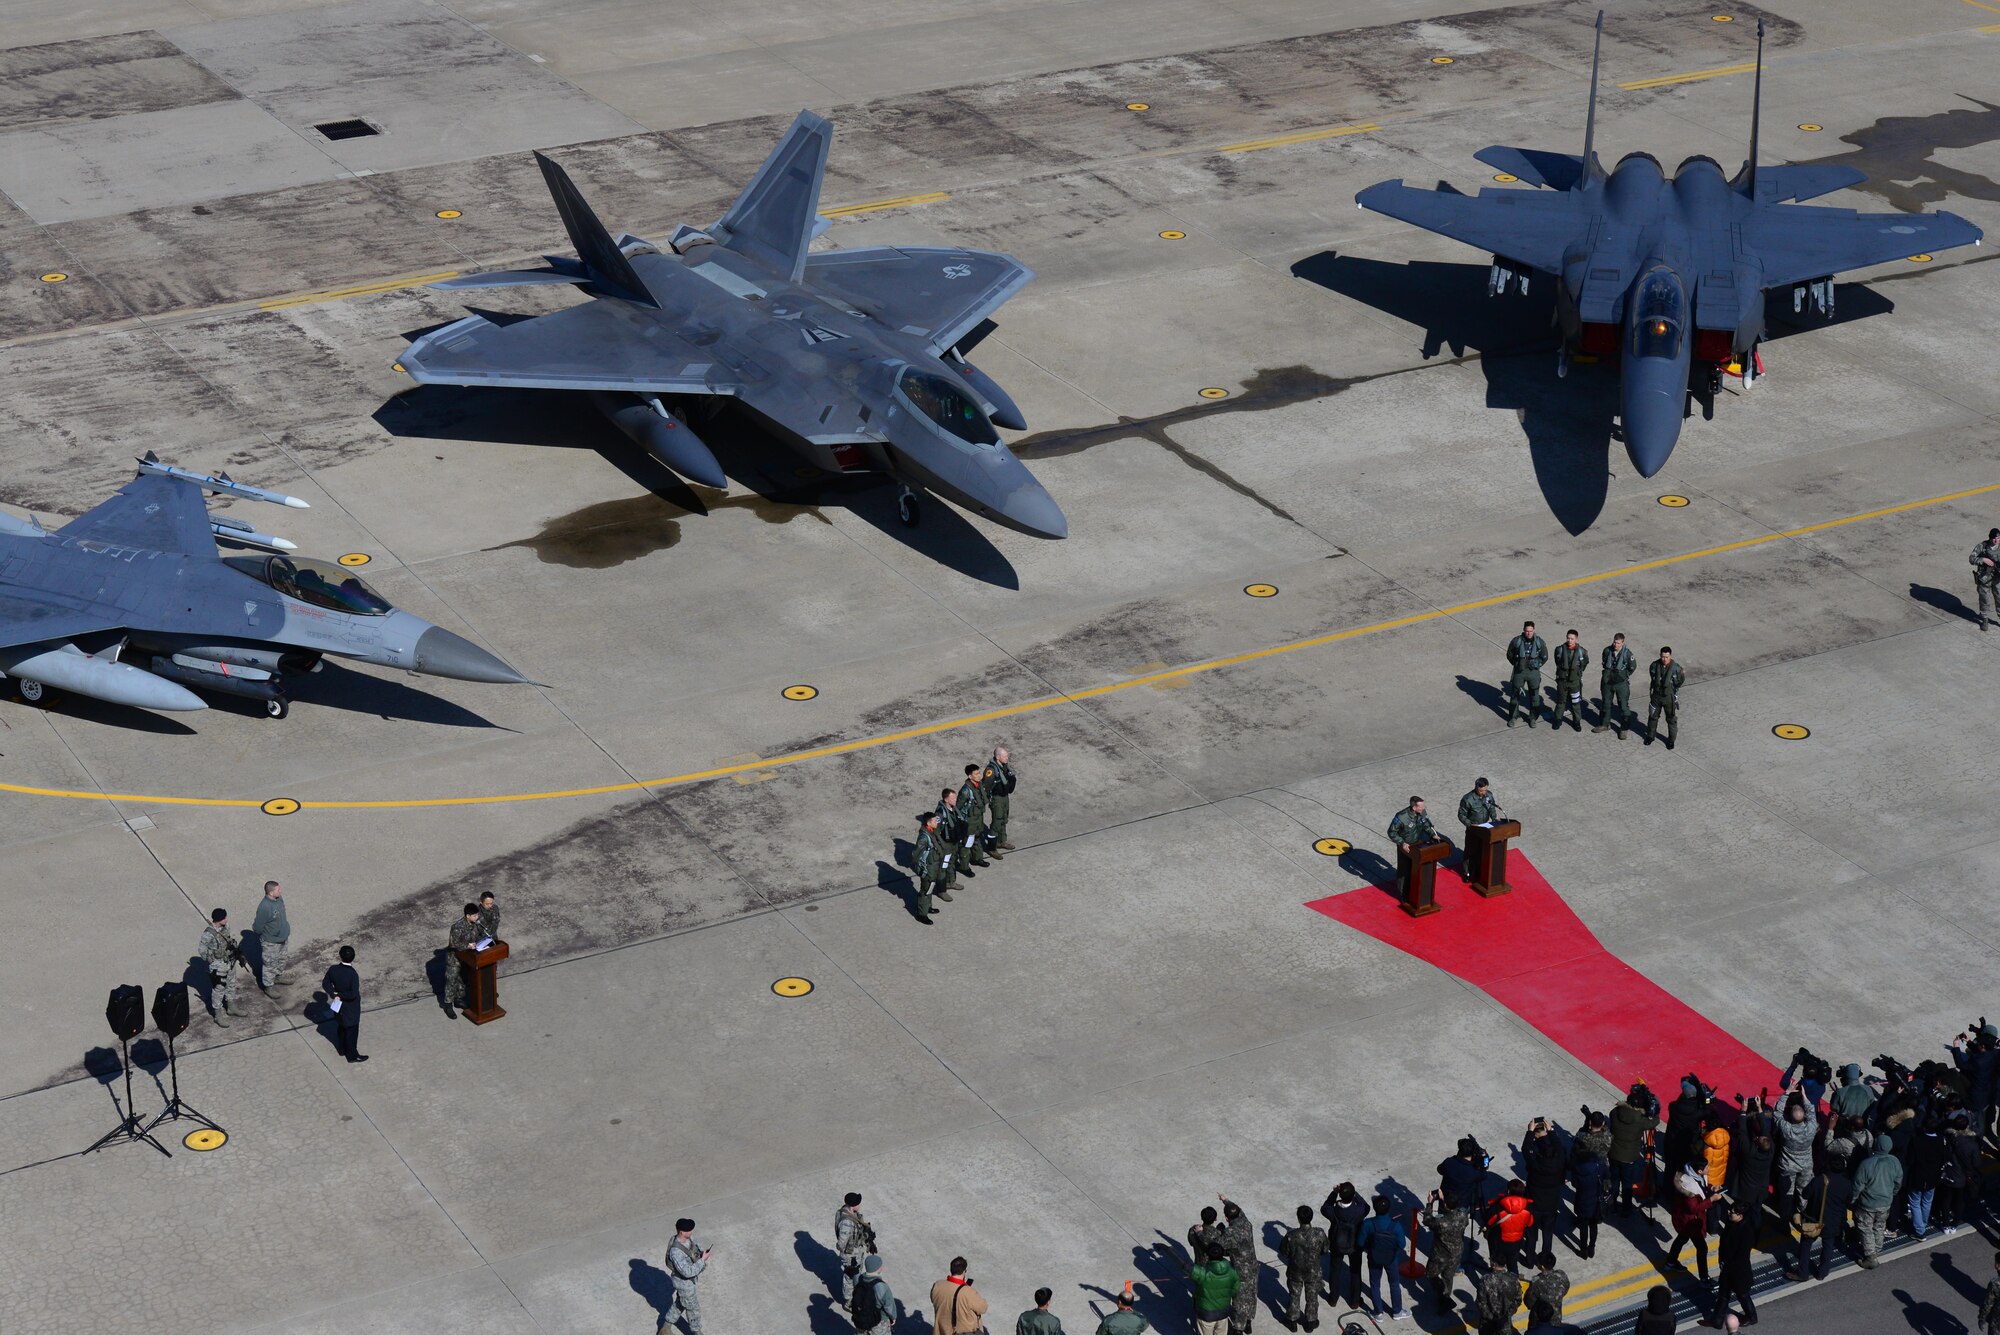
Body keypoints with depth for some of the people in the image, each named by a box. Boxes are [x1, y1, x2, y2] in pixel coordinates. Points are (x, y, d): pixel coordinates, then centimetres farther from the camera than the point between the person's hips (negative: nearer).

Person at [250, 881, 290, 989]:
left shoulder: (279, 899, -9)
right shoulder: (264, 907, -35)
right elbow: (257, 927, -23)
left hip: (282, 938, 8)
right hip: (271, 942, -8)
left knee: (281, 960, 28)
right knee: (270, 964, 11)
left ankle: (279, 977, 50)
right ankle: (268, 987, 28)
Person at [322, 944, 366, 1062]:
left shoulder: (333, 970, -15)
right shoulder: (353, 974, -30)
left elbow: (326, 983, -3)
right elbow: (354, 994, -30)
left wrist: (334, 994, -8)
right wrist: (339, 995, -17)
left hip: (339, 1007, 5)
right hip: (351, 1009, -5)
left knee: (341, 1027, 26)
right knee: (352, 1031, 13)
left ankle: (342, 1049, 44)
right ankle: (352, 1055, 27)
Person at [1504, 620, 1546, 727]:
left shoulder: (1539, 642, -8)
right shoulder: (1516, 641, -12)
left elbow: (1544, 657, 7)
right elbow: (1510, 655, 4)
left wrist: (1536, 665, 1)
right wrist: (1517, 665, 2)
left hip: (1533, 673, 1)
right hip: (1519, 673, -1)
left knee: (1534, 696, 9)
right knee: (1515, 695, 9)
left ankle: (1532, 718, 26)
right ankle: (1512, 717, 25)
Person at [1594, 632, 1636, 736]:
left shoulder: (1627, 653, -17)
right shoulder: (1607, 650, -7)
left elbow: (1633, 667, -2)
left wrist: (1624, 676, -1)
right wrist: (1607, 672, 8)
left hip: (1621, 683, -4)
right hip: (1607, 681, 4)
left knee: (1623, 706, 0)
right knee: (1605, 704, 18)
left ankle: (1623, 729, 10)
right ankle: (1604, 724, 35)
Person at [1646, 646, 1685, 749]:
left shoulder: (1676, 668, -19)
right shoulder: (1654, 665, -11)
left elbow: (1678, 684, -7)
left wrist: (1683, 676, -18)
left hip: (1669, 697, -2)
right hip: (1656, 695, 2)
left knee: (1671, 719, 10)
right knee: (1653, 717, 17)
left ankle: (1671, 740, 28)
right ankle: (1650, 736, 39)